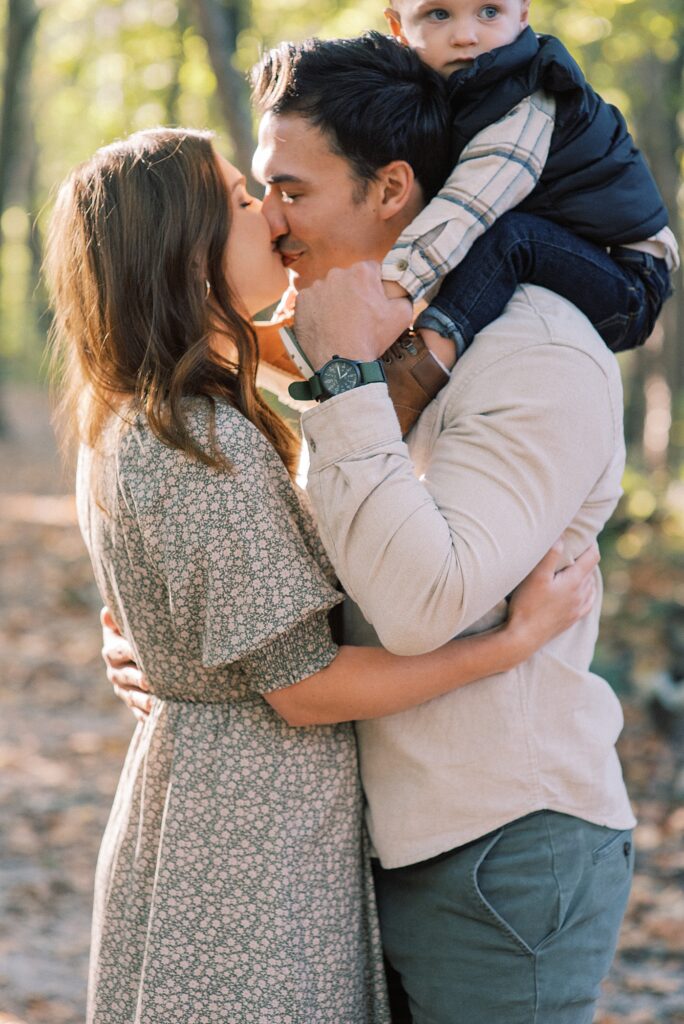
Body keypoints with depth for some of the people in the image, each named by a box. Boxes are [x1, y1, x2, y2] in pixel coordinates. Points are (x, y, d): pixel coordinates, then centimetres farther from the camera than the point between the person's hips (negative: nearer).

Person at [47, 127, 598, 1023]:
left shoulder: (126, 427, 6)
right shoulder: (212, 447, -23)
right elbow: (304, 688, -20)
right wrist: (517, 637, -16)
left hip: (184, 779, 10)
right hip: (258, 827, -10)